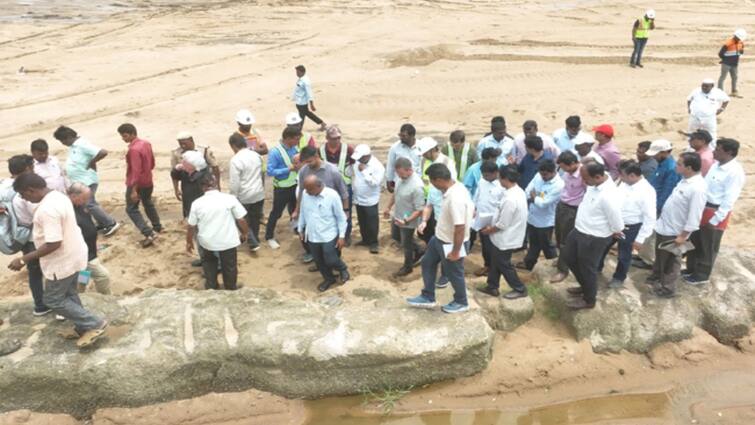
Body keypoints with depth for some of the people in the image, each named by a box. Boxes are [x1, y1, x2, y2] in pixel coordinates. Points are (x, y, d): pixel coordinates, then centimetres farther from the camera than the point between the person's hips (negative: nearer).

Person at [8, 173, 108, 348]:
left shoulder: (47, 209, -29)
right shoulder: (58, 196, 3)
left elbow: (53, 244, -30)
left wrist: (24, 259, -24)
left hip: (62, 262, -10)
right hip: (72, 256, 10)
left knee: (53, 300, 6)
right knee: (69, 295, 22)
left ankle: (95, 324, 9)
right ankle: (83, 328, 34)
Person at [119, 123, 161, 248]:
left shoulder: (133, 149, -25)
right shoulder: (146, 143, 2)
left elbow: (136, 171, -28)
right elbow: (152, 163, 12)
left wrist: (134, 190, -27)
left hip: (136, 184, -9)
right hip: (148, 181, 9)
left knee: (131, 209, 1)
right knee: (148, 204, 27)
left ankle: (149, 233, -10)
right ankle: (157, 227, 42)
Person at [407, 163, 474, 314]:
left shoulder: (455, 199, -35)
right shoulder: (456, 187, -5)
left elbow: (460, 228, -32)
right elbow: (471, 209, 8)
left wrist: (456, 251, -23)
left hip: (451, 243, -10)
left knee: (454, 273, 13)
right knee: (427, 263, 20)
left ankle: (461, 302, 38)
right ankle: (428, 297, 36)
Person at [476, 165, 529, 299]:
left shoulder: (510, 199, -32)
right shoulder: (518, 191, -1)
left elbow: (502, 225, -25)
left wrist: (489, 230, -7)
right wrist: (492, 226, 12)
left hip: (505, 239, -9)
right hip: (506, 237, 9)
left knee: (503, 264, 10)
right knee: (495, 262, 21)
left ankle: (520, 289, 24)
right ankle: (492, 287, 36)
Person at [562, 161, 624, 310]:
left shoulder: (608, 196, -35)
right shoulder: (595, 183, -9)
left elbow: (617, 227, -25)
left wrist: (610, 234, -6)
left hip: (594, 238, -9)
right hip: (579, 230, 9)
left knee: (587, 269, 12)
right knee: (568, 256, 25)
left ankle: (588, 300, 37)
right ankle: (585, 286, 47)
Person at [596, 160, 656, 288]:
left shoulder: (647, 192, -26)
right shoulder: (624, 183, -6)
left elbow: (650, 218, -22)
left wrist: (640, 239, -18)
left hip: (630, 228, -6)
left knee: (624, 255, 15)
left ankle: (619, 278, 40)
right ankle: (596, 268, 48)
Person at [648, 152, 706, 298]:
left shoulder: (697, 188, -29)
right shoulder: (685, 180, 0)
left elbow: (694, 217, -26)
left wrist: (683, 236, -21)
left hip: (674, 232, -9)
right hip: (663, 226, 9)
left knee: (670, 262, 10)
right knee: (660, 256, 27)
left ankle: (667, 289, 27)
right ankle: (656, 277, 47)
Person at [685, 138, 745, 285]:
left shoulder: (735, 172, -21)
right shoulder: (716, 165, 5)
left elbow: (729, 200, -22)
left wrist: (715, 219, -20)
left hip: (715, 213, -8)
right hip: (702, 208, 8)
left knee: (708, 247, 9)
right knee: (694, 241, 20)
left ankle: (702, 275, 26)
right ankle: (691, 269, 37)